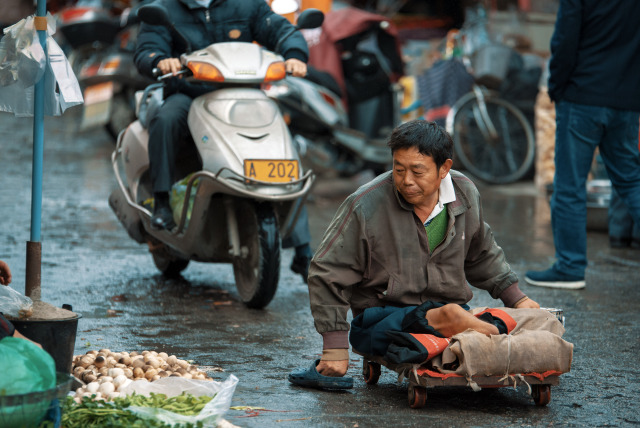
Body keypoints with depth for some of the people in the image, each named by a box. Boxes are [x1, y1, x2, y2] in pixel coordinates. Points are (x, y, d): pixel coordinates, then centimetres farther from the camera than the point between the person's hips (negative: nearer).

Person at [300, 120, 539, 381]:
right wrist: (335, 346, -12)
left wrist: (515, 298, 16)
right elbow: (327, 272, -8)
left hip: (452, 307, 5)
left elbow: (482, 256, 24)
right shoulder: (365, 207, -13)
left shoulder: (465, 194, 4)